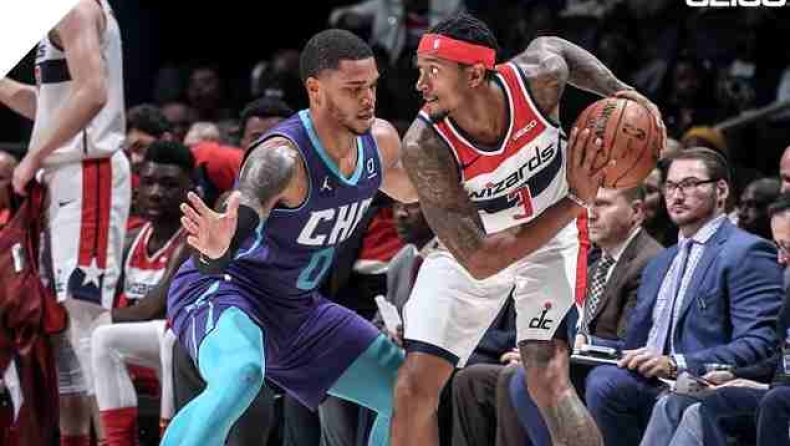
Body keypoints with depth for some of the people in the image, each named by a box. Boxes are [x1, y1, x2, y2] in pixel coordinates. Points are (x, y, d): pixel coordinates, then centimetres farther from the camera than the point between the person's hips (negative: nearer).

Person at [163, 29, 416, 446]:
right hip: (222, 288, -8)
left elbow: (408, 188, 21)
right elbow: (242, 213, -48)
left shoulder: (380, 139, -5)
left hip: (298, 304, 8)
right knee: (240, 376, -40)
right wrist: (216, 248, -70)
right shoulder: (284, 157, -29)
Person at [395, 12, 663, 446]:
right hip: (471, 245, 0)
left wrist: (619, 91, -16)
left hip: (553, 237, 0)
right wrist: (575, 201, -38)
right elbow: (479, 262, -34)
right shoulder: (425, 148, -33)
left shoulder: (537, 78, -29)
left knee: (548, 379, -18)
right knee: (414, 386, -6)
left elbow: (550, 45, 1)